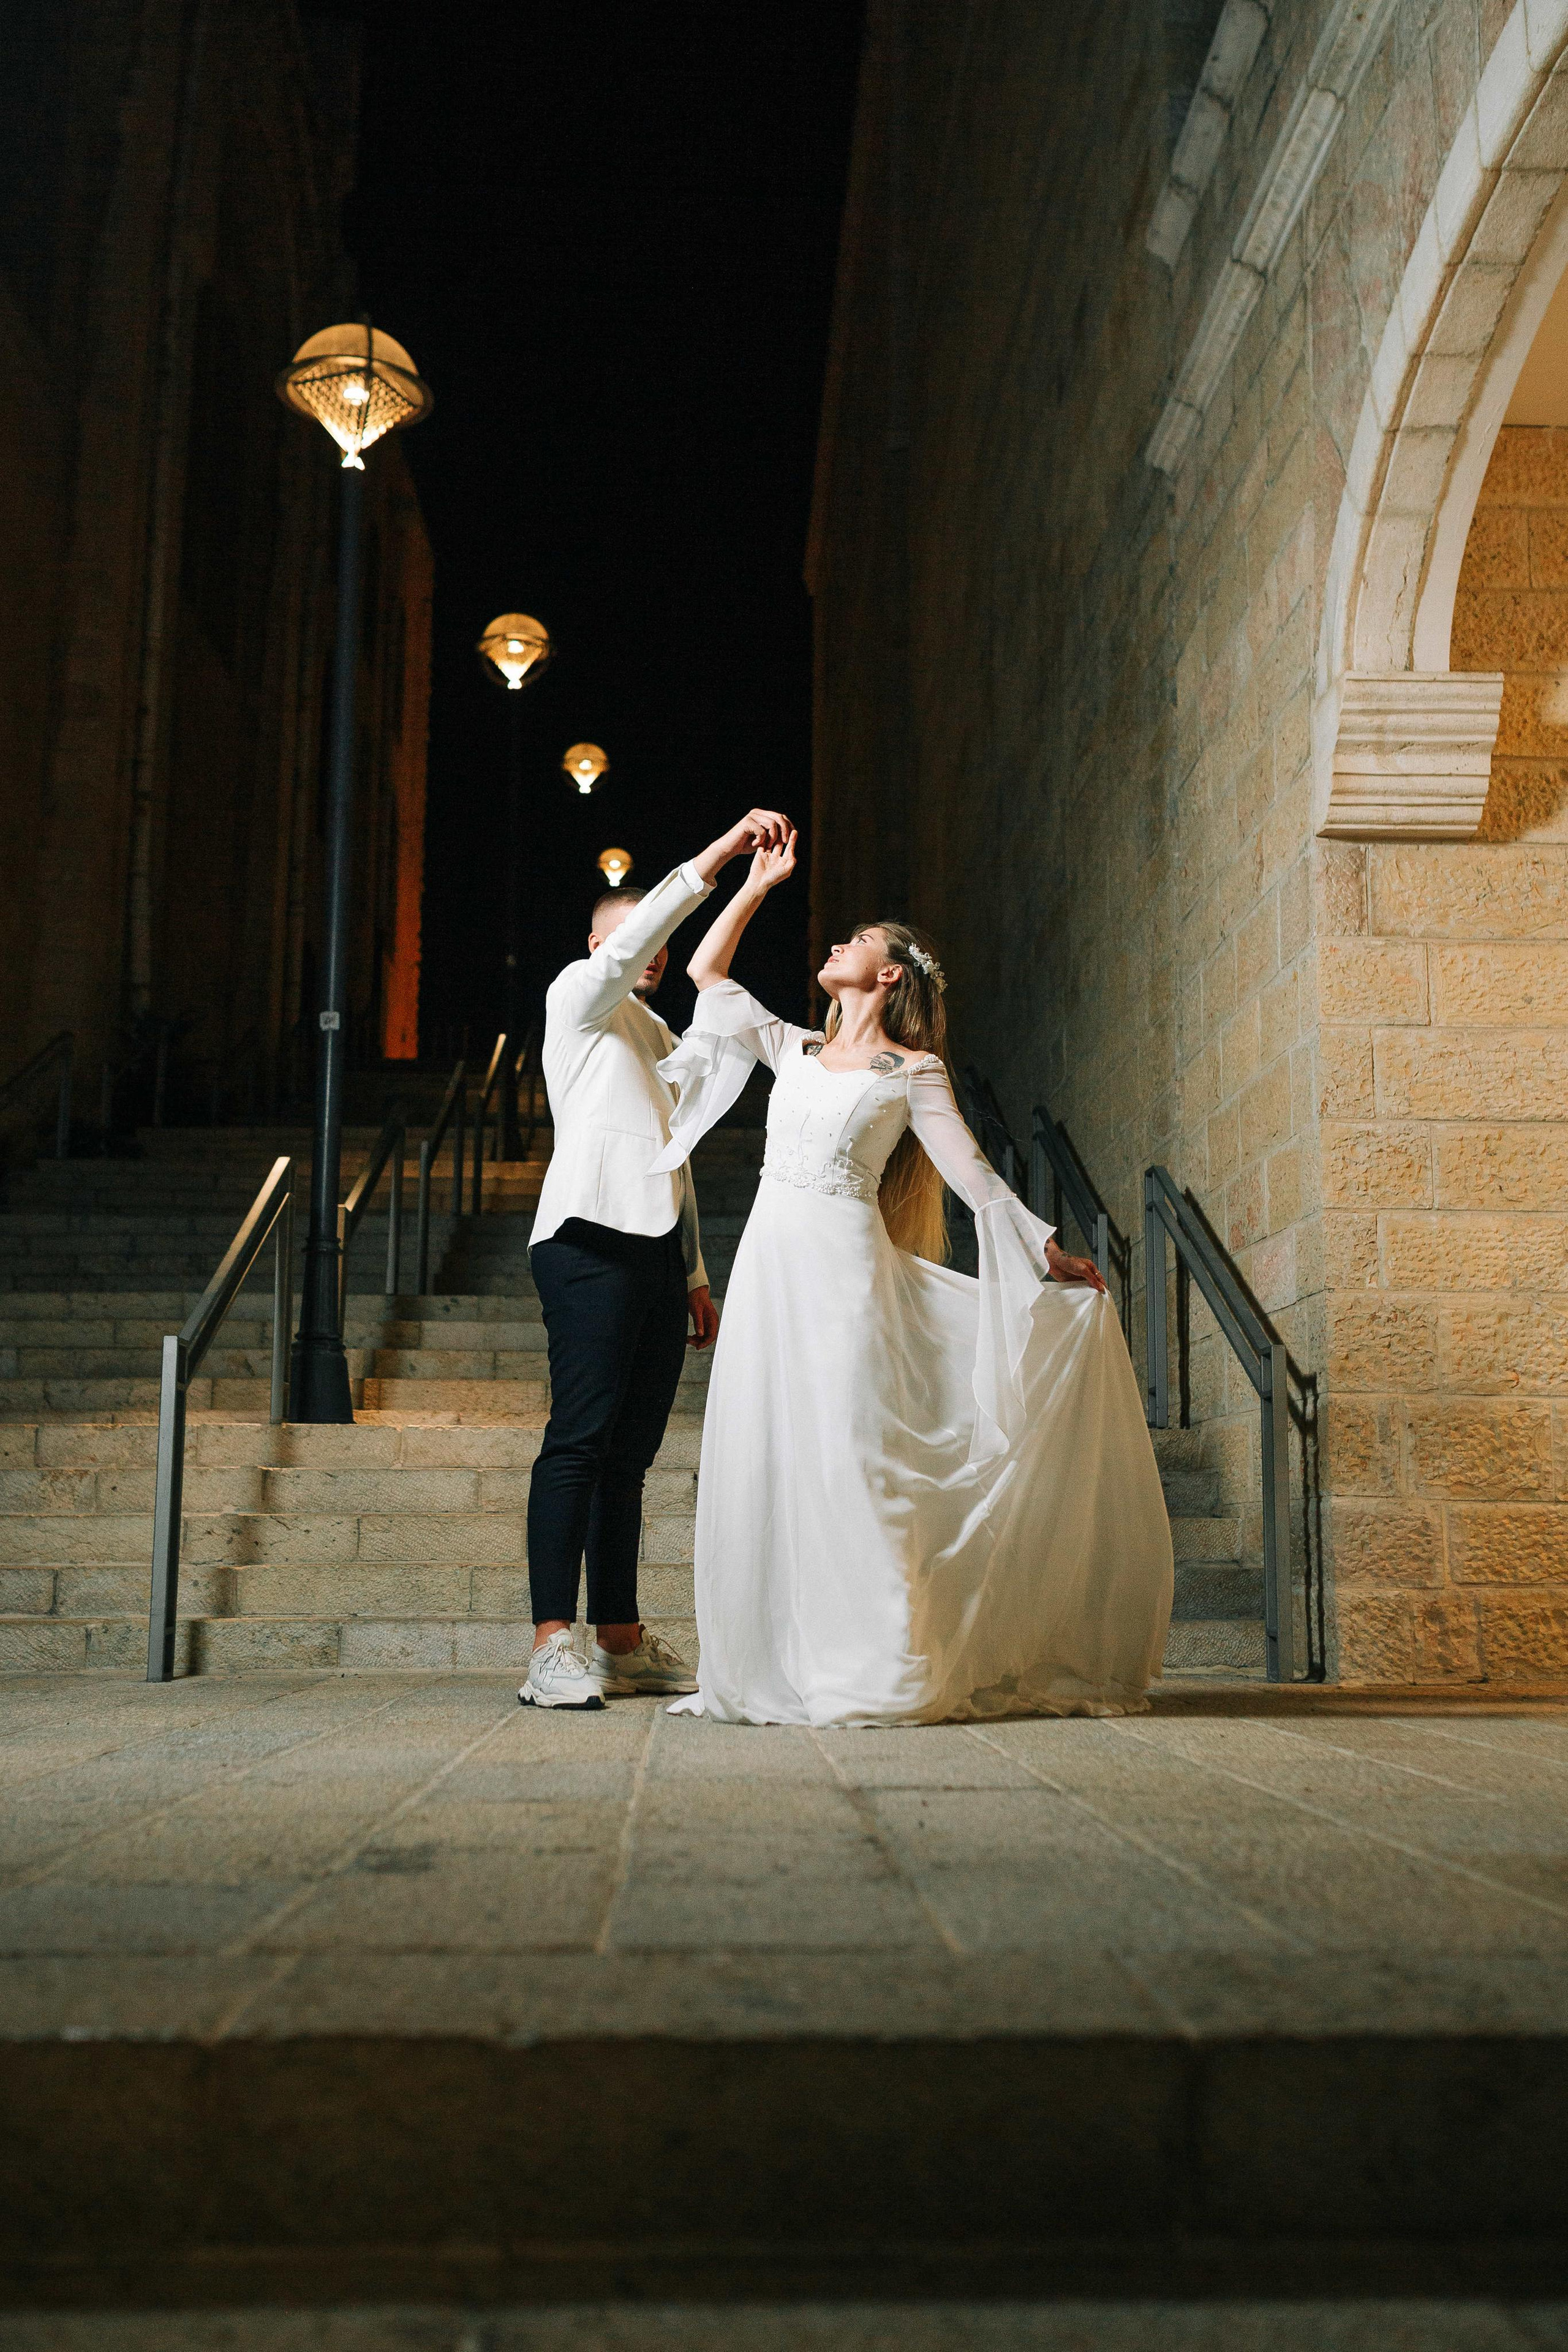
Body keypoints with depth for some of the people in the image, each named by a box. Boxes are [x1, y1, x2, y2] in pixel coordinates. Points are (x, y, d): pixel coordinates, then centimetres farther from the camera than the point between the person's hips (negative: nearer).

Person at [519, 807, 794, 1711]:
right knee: (582, 1436, -15)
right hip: (594, 1237, -8)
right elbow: (632, 938, -13)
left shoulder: (657, 1033, 30)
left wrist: (697, 1275, 21)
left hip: (657, 1247, 8)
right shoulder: (579, 994, 9)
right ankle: (553, 1647, -18)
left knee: (631, 1450, 5)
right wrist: (723, 850, -18)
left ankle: (622, 1641, 7)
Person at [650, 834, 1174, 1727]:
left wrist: (1051, 1252, 1)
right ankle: (779, 1667, 7)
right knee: (763, 1455, 1)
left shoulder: (913, 1071, 6)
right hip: (770, 1260, 5)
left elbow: (972, 1173, 5)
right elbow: (707, 971, 25)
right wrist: (757, 884, 23)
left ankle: (875, 1671, -6)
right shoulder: (793, 1047, 20)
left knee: (844, 1457, -11)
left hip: (843, 1264, -5)